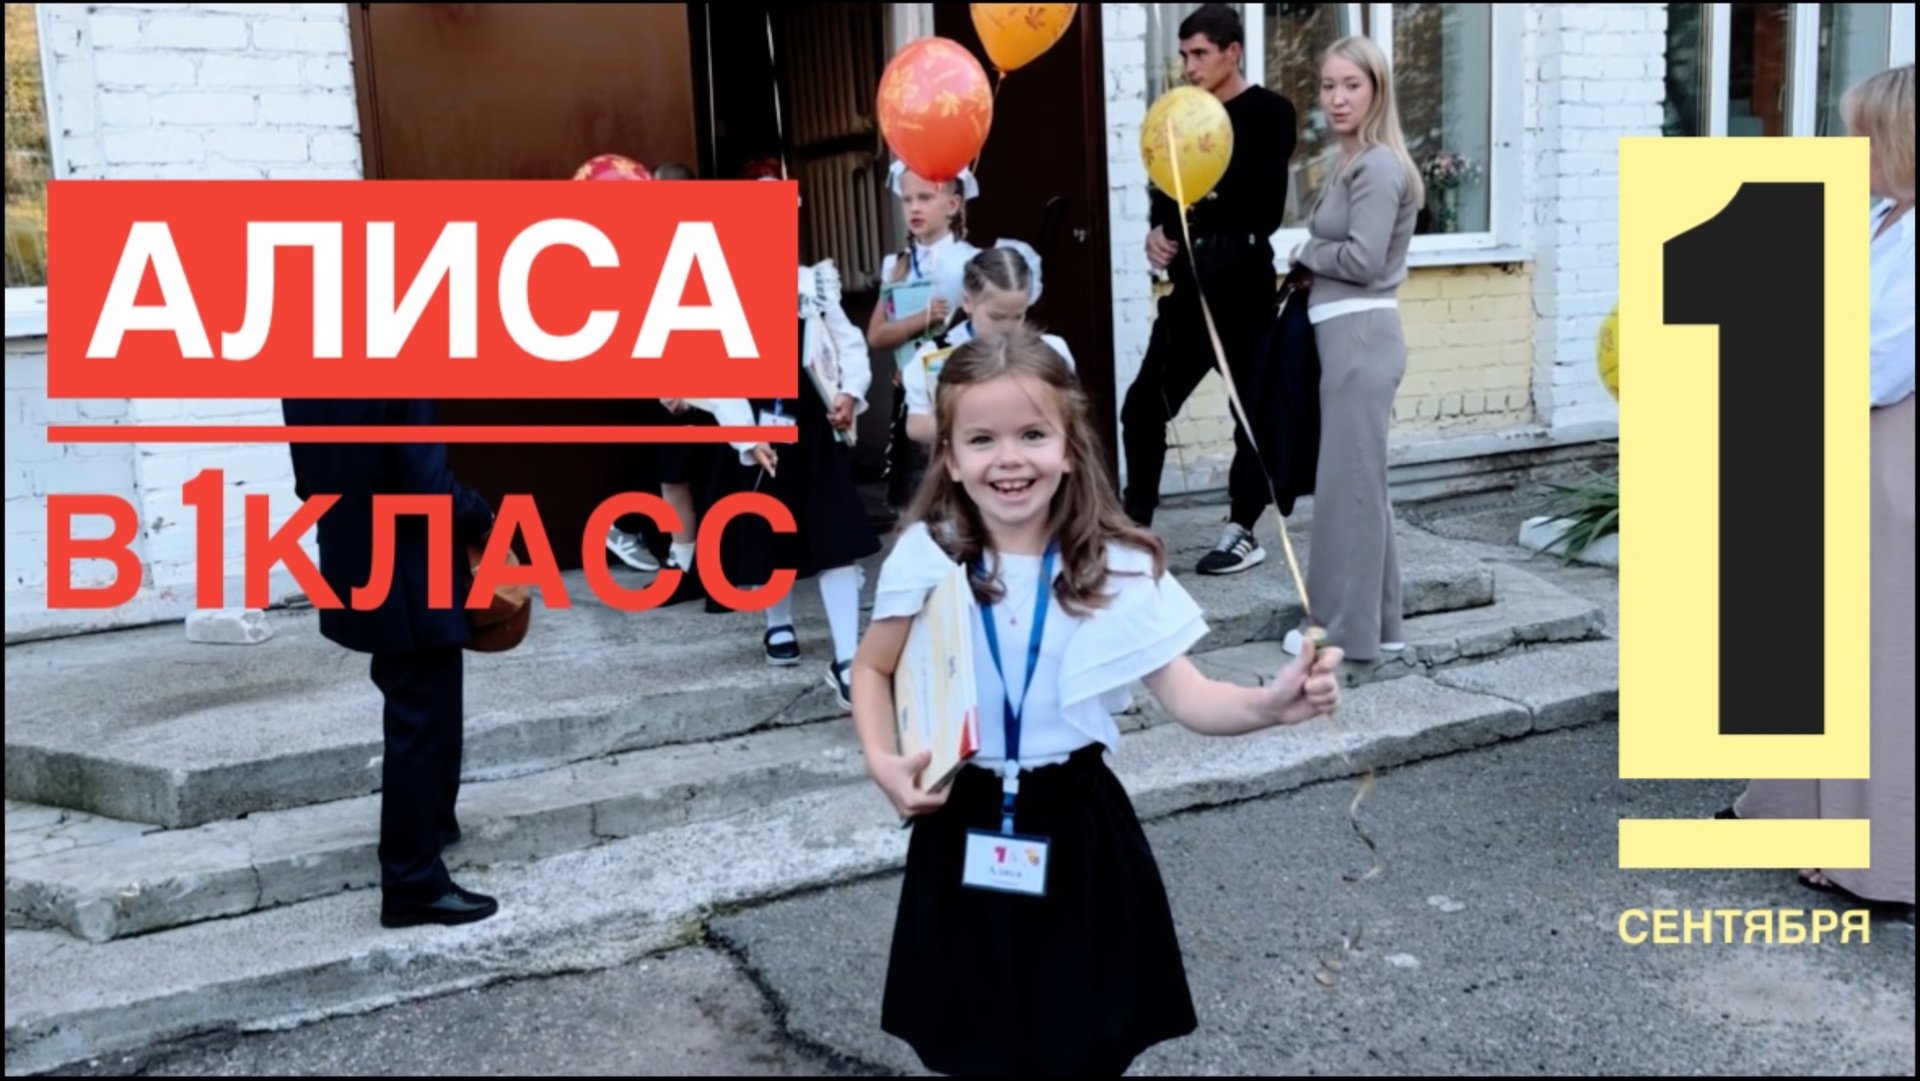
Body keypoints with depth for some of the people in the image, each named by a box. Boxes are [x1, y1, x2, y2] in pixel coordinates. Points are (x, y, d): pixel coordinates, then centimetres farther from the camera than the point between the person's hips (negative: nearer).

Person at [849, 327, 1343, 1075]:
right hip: (964, 829, 1)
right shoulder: (926, 558, -10)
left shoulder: (1117, 568, -11)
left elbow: (1189, 697, -13)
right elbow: (872, 671, 5)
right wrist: (881, 761, -12)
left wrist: (1270, 705, -33)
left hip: (1076, 827, 0)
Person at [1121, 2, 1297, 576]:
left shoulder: (1270, 113, -3)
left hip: (1242, 280, -6)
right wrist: (1159, 231, -5)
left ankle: (1243, 533, 12)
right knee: (1144, 404, 5)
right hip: (1188, 280, 6)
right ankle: (1136, 524, 17)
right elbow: (1169, 191, 14)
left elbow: (1267, 206, -12)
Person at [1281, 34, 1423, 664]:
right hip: (1346, 335, 10)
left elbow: (1363, 258, -20)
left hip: (1360, 336, -10)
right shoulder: (1354, 164, 17)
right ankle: (1377, 623, 21)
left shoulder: (1379, 167, -13)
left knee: (1348, 481, -4)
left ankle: (1347, 630, 4)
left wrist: (1303, 254, -5)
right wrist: (1308, 266, -3)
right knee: (1360, 481, 13)